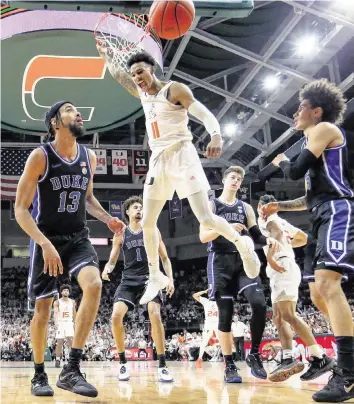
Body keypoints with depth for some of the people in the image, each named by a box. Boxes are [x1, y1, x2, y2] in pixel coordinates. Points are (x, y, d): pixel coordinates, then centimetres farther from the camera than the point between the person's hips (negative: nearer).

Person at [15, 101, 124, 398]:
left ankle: (72, 369, -16)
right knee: (43, 308, 2)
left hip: (78, 238, 4)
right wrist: (45, 243, -26)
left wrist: (107, 218, 3)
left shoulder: (89, 157, 4)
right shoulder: (40, 156, -12)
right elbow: (21, 209, -14)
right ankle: (40, 375, 24)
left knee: (94, 284, -23)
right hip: (47, 240, -3)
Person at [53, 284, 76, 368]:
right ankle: (57, 360, 10)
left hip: (69, 323, 2)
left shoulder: (72, 302, 9)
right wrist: (55, 322, -32)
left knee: (71, 341, -12)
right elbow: (55, 312, -17)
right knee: (59, 342, -1)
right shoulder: (57, 302, -2)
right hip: (60, 323, -2)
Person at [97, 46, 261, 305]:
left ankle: (243, 245, 14)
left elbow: (205, 115, -16)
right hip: (158, 161, 7)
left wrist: (216, 136, -35)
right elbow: (118, 75, 31)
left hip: (182, 156, -7)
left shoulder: (175, 89, -8)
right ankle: (156, 277, 18)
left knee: (206, 219, -13)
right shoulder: (142, 93, 13)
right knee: (148, 223, 5)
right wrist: (106, 55, 33)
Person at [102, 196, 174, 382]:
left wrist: (170, 278, -4)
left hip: (149, 278, -1)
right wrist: (107, 269, -15)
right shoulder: (121, 234, 7)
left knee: (155, 315, -23)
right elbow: (112, 261, 9)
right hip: (128, 280, 2)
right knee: (116, 316, -17)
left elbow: (165, 258, 9)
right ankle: (123, 363, 1)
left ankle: (162, 366, -15)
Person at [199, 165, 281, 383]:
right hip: (221, 263, -3)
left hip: (243, 261, 3)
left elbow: (255, 235, 12)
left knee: (259, 303, -18)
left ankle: (254, 354, -1)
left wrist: (267, 239, -11)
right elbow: (203, 236, -5)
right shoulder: (211, 205, 5)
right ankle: (230, 365, 7)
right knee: (225, 314, -2)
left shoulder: (246, 207, 16)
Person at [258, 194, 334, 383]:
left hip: (282, 266, -10)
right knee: (279, 317, 5)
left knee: (288, 315, -18)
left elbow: (278, 232, -20)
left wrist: (269, 256, -26)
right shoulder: (280, 220, 27)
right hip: (285, 267, 10)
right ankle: (289, 359, -7)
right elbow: (304, 238, 34)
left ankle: (321, 358, -21)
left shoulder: (265, 217, 1)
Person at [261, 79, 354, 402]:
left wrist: (281, 161, 12)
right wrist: (280, 206, 27)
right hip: (328, 216, 11)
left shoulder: (324, 128, 0)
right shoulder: (317, 140, 28)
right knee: (323, 289, 10)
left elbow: (296, 171, -10)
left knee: (327, 283, -24)